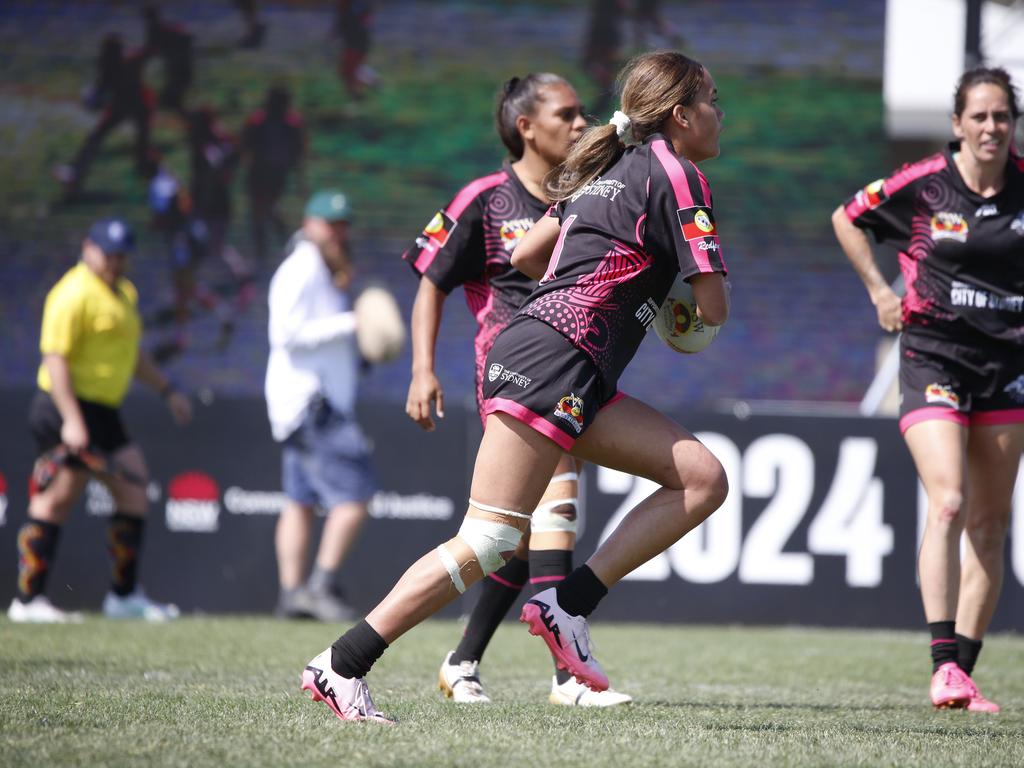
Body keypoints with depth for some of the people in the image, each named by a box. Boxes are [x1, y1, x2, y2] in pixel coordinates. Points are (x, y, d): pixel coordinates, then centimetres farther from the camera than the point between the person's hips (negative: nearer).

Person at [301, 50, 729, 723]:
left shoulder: (612, 169, 22)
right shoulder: (678, 176, -4)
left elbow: (525, 255, 24)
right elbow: (715, 309, -6)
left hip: (580, 381, 10)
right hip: (553, 359, -10)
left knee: (704, 479, 3)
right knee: (488, 544, -13)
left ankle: (569, 604, -4)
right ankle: (342, 665, -12)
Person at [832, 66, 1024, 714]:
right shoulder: (922, 185, -8)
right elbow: (848, 218, 9)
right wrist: (880, 290, 4)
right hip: (934, 359, -4)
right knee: (948, 503, -20)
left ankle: (964, 669, 12)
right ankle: (945, 667, -23)